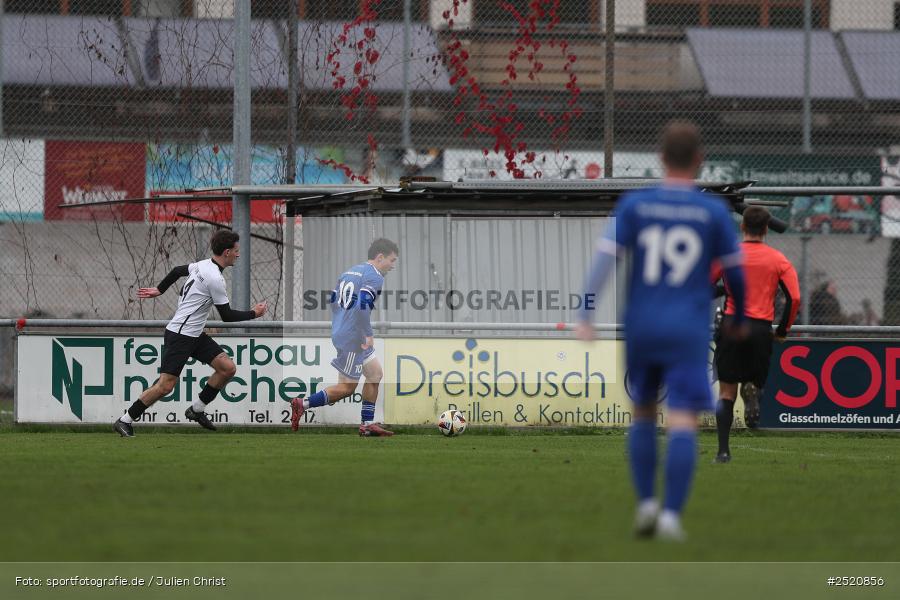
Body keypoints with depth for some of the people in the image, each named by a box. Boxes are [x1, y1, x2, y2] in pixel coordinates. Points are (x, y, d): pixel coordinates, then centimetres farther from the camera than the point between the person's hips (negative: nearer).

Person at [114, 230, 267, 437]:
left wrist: (159, 290, 37)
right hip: (180, 335, -10)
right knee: (166, 385, -11)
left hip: (195, 335, 10)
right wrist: (254, 314, 0)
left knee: (228, 368, 1)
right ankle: (125, 421, -2)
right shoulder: (215, 279, -20)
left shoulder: (203, 265, 7)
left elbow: (177, 271, 24)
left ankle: (197, 409, 13)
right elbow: (227, 315, -14)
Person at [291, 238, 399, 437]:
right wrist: (368, 335, -20)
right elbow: (363, 305, -26)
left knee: (375, 374, 16)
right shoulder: (374, 277, -13)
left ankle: (367, 424, 16)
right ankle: (302, 405, -3)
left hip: (340, 332, 10)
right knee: (346, 387, -3)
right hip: (352, 338, -10)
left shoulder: (350, 271, 15)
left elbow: (333, 300, 19)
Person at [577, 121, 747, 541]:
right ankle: (671, 515, -18)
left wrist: (585, 317, -10)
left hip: (640, 328, 2)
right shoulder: (714, 212, -1)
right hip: (689, 333, -2)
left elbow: (605, 258, -8)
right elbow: (735, 272, 3)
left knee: (643, 415, 19)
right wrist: (738, 319, 21)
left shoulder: (634, 205, 1)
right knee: (683, 424, -6)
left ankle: (645, 503, 10)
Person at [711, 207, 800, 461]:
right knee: (756, 380, 18)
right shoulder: (779, 260, 4)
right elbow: (794, 298, -2)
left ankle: (723, 450, -2)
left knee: (726, 393, 6)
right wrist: (783, 330, 10)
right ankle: (753, 392, -20)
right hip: (761, 329, 0)